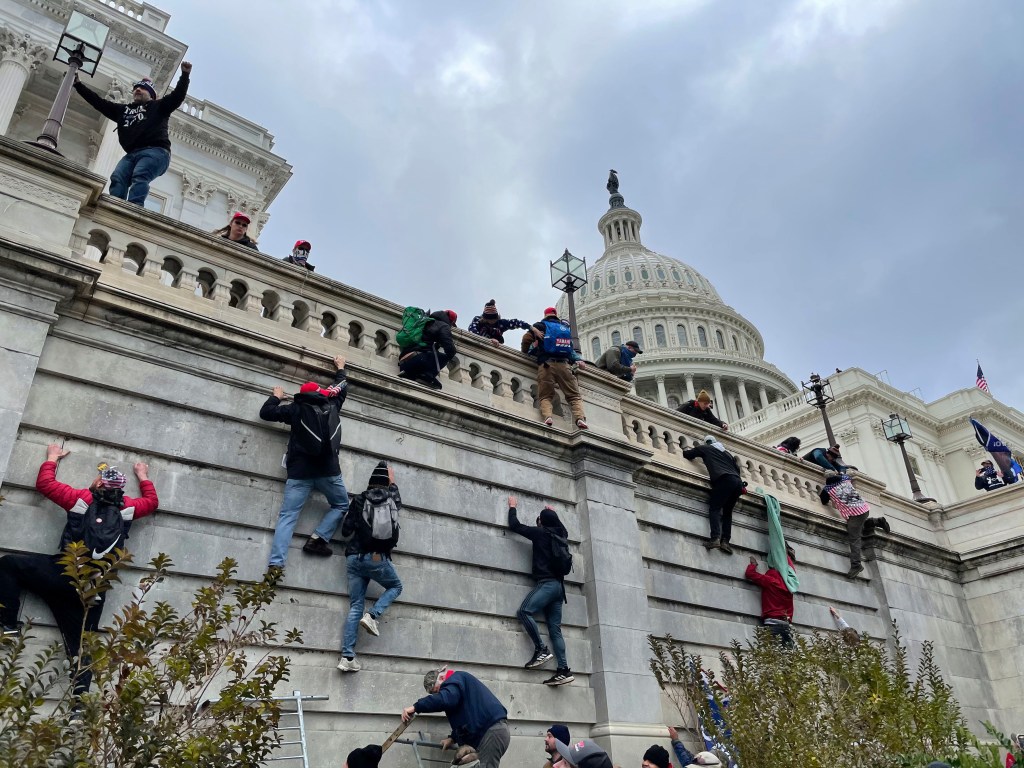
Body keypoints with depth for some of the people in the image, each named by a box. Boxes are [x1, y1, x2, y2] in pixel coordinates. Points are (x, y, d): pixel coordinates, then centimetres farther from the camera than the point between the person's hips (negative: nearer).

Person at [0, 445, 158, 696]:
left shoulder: (83, 498, 3)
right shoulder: (126, 507, 10)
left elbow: (44, 483, 17)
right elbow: (152, 502, 31)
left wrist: (53, 457, 33)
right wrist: (143, 476, 44)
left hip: (64, 572, -3)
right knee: (81, 644, 7)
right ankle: (80, 699, -7)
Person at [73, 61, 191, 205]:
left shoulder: (157, 106, 21)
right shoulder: (123, 110, 33)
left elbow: (177, 95, 8)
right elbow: (98, 101, 35)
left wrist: (185, 75, -4)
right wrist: (78, 84, 34)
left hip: (156, 151, -5)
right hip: (132, 154, 5)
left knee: (139, 178, -32)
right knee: (117, 179, -23)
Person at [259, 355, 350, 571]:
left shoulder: (296, 409, 9)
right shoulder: (332, 405, 14)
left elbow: (265, 413, 14)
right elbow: (342, 387, 33)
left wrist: (276, 397, 32)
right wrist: (341, 368, 50)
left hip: (300, 472, 0)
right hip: (328, 470, 0)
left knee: (287, 517, -3)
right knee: (341, 505, 21)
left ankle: (276, 565, -18)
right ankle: (318, 539, 0)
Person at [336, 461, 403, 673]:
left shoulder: (359, 500, 4)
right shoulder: (392, 496, 5)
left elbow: (346, 531, 4)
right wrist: (392, 481, 47)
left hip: (354, 558, 2)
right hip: (377, 558, -2)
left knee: (355, 606, 6)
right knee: (396, 586, 25)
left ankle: (347, 657, -2)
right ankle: (372, 616, -1)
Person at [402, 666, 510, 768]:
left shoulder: (457, 679, -5)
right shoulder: (456, 684, 26)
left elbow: (445, 698, -27)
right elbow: (464, 719, 30)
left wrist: (415, 707, -23)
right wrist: (453, 738, 18)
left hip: (493, 730, -10)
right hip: (495, 729, 10)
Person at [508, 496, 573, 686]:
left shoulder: (540, 532, 0)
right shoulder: (560, 535, 17)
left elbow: (515, 526, 11)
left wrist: (512, 507, 27)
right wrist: (553, 515, 54)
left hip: (547, 583, -8)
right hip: (558, 585, 8)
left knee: (524, 612, -15)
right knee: (555, 628, 2)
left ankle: (541, 650, -19)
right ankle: (563, 670, -7)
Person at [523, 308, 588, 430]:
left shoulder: (540, 325, 14)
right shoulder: (566, 327, 24)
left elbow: (527, 339, 5)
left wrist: (525, 351, 21)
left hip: (546, 364, -1)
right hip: (564, 364, 1)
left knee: (545, 396, 1)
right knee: (574, 395, 1)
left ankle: (547, 416, -26)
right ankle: (580, 418, -22)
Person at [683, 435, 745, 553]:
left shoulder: (705, 448, 22)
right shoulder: (727, 453, 36)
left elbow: (686, 454, 29)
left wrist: (690, 450, 50)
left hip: (724, 480, -5)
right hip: (738, 482, 5)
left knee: (714, 509, -7)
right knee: (727, 512, 11)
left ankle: (715, 538, -28)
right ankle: (725, 541, -7)